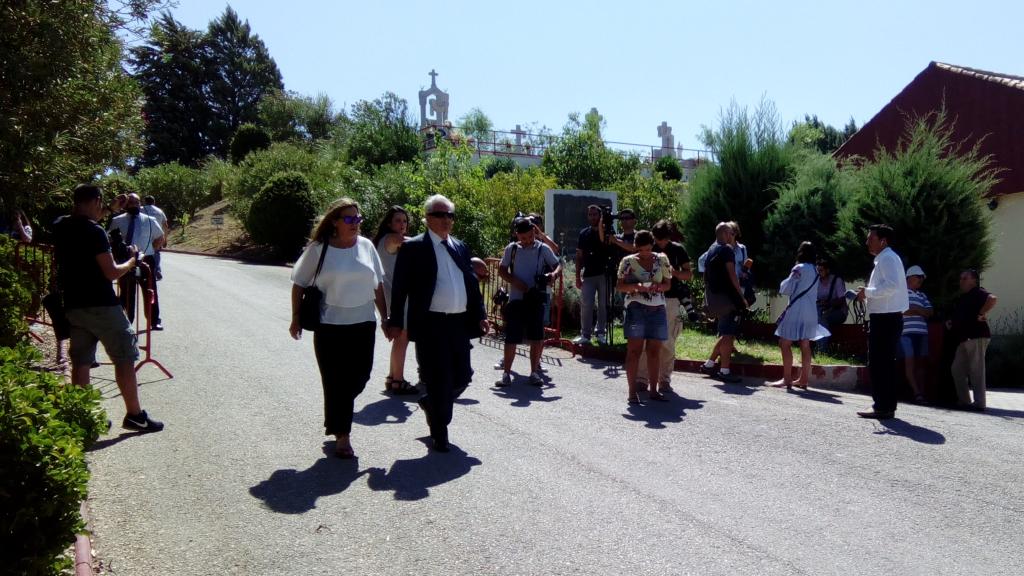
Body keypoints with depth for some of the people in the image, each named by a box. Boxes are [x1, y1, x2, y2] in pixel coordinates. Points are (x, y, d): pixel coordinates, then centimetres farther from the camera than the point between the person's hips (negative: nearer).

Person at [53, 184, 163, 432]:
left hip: (73, 306, 8)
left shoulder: (60, 229, 7)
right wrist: (132, 261, 1)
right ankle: (134, 415, 3)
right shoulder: (95, 232, -16)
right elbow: (111, 272, -17)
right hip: (101, 305, -8)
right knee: (125, 358, 1)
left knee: (80, 361, 10)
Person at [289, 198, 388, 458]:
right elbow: (299, 284, 3)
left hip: (364, 323, 4)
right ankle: (342, 435, 14)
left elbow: (377, 285, 13)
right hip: (330, 325, -4)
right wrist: (296, 319, 0)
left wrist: (386, 317, 12)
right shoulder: (318, 249, -5)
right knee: (335, 381, 1)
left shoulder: (366, 246, 6)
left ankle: (336, 415, 36)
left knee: (359, 377, 7)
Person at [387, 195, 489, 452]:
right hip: (430, 324, -6)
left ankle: (431, 405, 38)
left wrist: (480, 315, 11)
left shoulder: (461, 247, 15)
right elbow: (399, 288, -4)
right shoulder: (413, 247, -2)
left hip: (459, 323, 6)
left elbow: (472, 284, 18)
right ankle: (440, 434, 17)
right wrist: (396, 321, -9)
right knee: (438, 380, 1)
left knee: (462, 377, 10)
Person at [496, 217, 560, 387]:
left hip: (536, 299, 0)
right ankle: (506, 373, 7)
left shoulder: (543, 249, 2)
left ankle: (534, 372, 12)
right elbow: (501, 270, 8)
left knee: (536, 337, 1)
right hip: (516, 298, 0)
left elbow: (558, 265, 5)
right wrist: (515, 282, -9)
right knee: (511, 338, 0)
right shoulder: (511, 249, 5)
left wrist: (554, 274, -18)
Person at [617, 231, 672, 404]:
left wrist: (657, 286, -10)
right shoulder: (628, 261, 3)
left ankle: (653, 389, 13)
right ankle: (632, 391, -1)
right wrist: (636, 286, -17)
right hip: (636, 309, -3)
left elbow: (668, 284, 12)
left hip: (658, 309, 3)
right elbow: (619, 286, 1)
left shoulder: (662, 259, 10)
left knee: (655, 351, 5)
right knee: (634, 350, -4)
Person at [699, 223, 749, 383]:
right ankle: (725, 370, -6)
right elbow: (732, 275, -14)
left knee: (725, 334, 17)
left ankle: (709, 364, 18)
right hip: (726, 296, -9)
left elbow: (706, 276, 20)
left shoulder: (711, 250, 19)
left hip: (713, 297, 9)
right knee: (728, 334, -7)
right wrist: (741, 296, -11)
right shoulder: (726, 249, -8)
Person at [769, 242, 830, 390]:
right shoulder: (815, 270, 14)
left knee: (786, 343, -4)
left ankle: (787, 379, -8)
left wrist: (783, 284, 10)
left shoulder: (799, 268, -11)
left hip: (796, 310, -8)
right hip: (811, 310, 8)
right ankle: (803, 379, 11)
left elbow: (787, 289, -9)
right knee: (805, 345, 9)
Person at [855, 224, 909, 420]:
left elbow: (892, 285, -27)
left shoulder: (887, 258, -12)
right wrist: (868, 295, 12)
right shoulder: (885, 258, 20)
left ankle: (882, 407, -4)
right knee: (886, 364, 13)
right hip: (887, 317, 11)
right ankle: (887, 406, 19)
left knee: (878, 364, -7)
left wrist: (868, 291, -16)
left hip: (885, 319, -11)